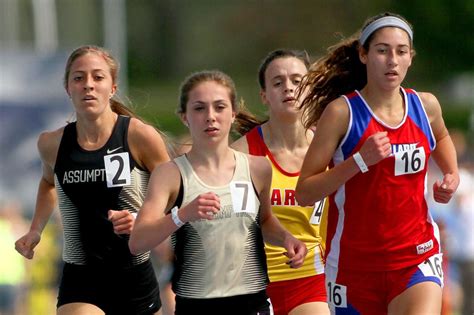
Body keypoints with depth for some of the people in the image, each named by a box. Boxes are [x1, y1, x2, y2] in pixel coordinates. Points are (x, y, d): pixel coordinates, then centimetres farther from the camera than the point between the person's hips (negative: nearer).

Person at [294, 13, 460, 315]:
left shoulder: (425, 106, 4)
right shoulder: (342, 112, -8)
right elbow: (304, 193, -12)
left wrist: (452, 175, 12)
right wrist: (360, 160, -21)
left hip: (418, 258, 2)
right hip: (355, 263, -1)